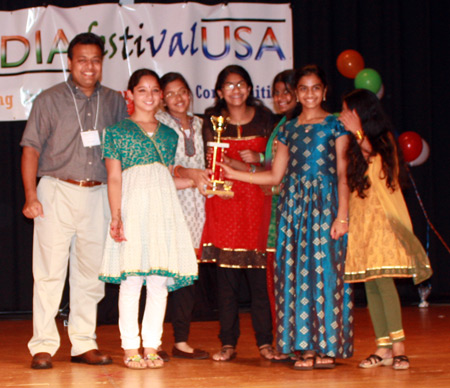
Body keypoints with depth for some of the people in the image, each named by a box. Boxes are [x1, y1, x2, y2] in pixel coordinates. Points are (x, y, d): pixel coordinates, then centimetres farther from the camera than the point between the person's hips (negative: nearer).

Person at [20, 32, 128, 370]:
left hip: (98, 195, 3)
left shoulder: (115, 102, 11)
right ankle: (43, 345, 1)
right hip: (57, 192, -3)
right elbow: (31, 149, 1)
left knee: (91, 273, 6)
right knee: (50, 271, -5)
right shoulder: (50, 100, 3)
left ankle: (84, 344, 14)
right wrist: (31, 196, -9)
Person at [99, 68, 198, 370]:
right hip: (133, 206, -4)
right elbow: (114, 178, 0)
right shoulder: (117, 132, 6)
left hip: (164, 208, 4)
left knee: (160, 280, 1)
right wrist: (116, 216, -9)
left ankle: (151, 345, 8)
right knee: (131, 279, -6)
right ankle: (131, 347, 1)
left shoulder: (169, 135, 18)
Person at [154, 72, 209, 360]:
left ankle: (182, 341, 11)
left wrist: (208, 182, 7)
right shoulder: (158, 123, 0)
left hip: (195, 203, 6)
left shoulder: (198, 124, 18)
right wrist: (187, 172, -16)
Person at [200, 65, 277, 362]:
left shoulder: (264, 118, 10)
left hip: (256, 201, 0)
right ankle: (228, 343, 5)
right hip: (223, 202, 0)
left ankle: (265, 341, 4)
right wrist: (248, 167, -11)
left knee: (259, 275, -4)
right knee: (226, 276, -1)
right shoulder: (213, 121, 8)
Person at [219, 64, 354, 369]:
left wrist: (342, 216, -11)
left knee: (322, 268, -6)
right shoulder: (288, 129, 15)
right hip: (294, 202, 4)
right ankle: (300, 342, 8)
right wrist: (232, 173, 11)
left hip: (325, 201, -4)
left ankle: (325, 348, 0)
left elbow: (343, 175, -2)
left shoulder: (335, 126, 2)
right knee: (294, 270, 1)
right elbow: (275, 176, 16)